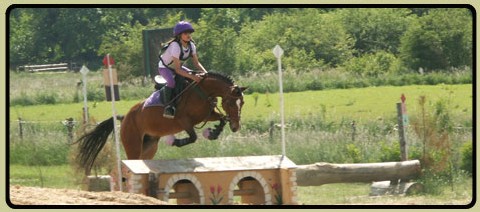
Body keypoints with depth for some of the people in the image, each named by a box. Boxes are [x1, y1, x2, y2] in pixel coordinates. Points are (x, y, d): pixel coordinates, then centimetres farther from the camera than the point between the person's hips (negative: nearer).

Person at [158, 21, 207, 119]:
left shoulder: (191, 45, -11)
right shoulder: (175, 46, -33)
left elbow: (196, 63, -3)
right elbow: (177, 70, -34)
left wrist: (205, 73, -21)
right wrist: (192, 76, -43)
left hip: (178, 67, 8)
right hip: (164, 67, -8)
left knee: (199, 77, -2)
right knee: (171, 81, -38)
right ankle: (168, 106, -33)